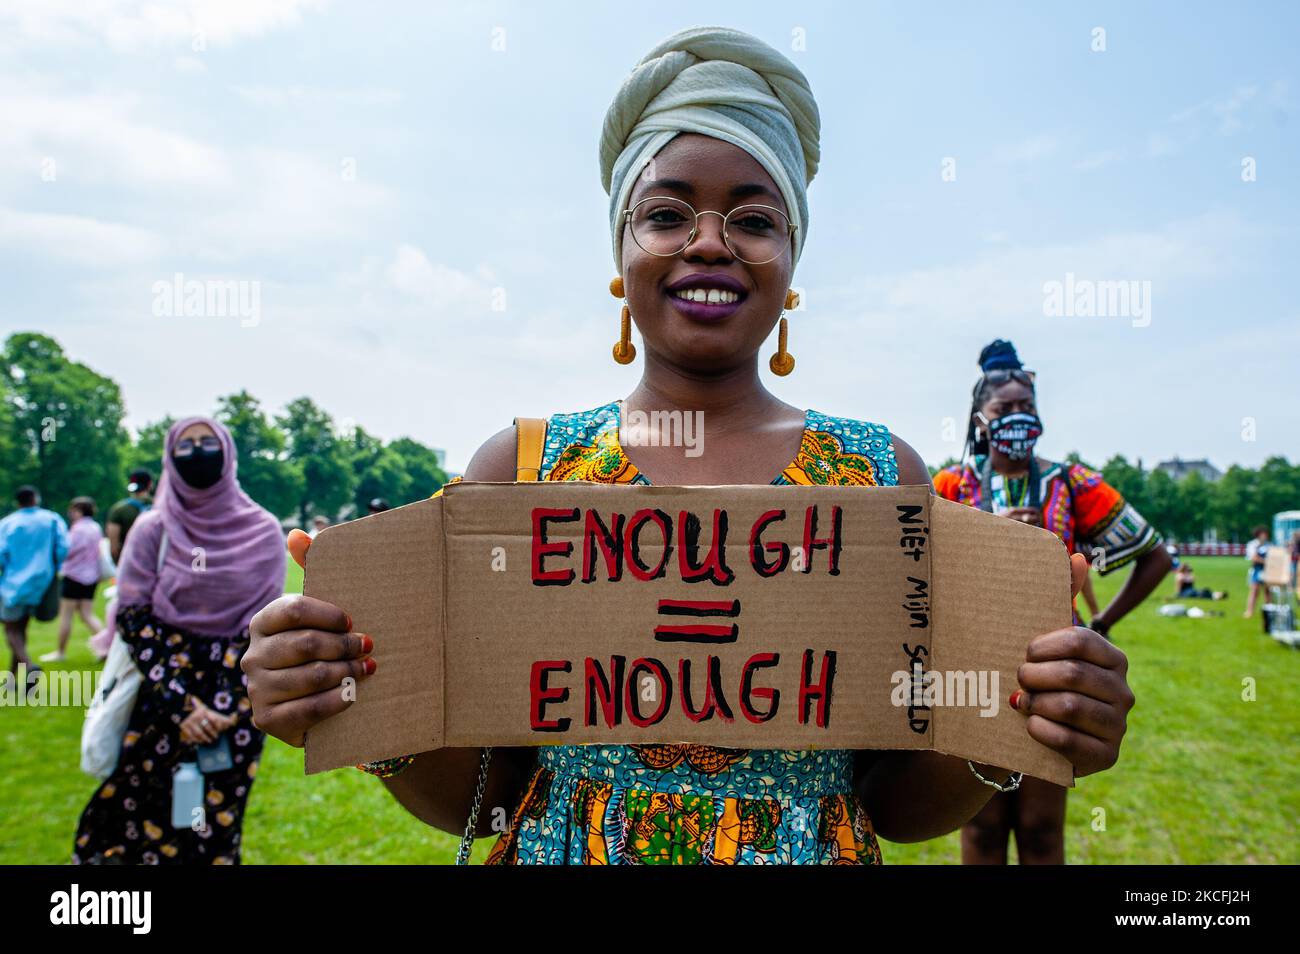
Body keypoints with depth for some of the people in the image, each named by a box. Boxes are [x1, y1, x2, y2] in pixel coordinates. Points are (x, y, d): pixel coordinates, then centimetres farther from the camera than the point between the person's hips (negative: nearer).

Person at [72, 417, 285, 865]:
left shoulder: (263, 531, -2)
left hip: (236, 699, 0)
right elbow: (131, 616, -4)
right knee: (139, 811, 1)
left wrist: (225, 706, -12)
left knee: (214, 821, 5)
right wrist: (180, 703, -13)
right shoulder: (153, 528, -1)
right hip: (163, 690, 0)